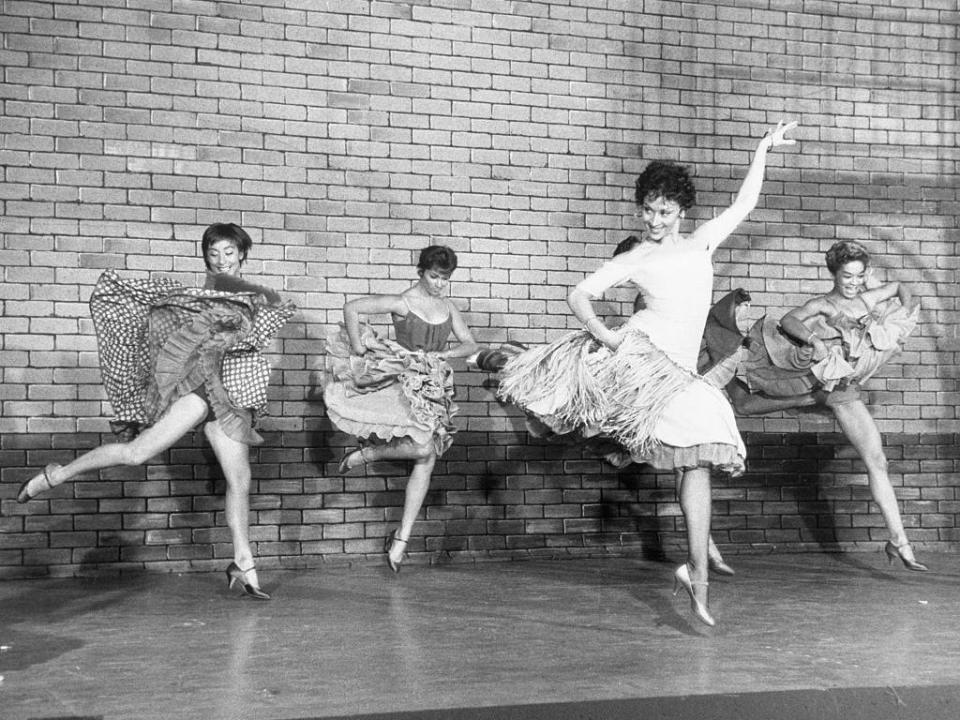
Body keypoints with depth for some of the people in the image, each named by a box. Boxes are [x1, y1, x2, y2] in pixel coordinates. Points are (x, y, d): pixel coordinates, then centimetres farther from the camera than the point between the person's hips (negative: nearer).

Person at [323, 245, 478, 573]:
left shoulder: (448, 307, 9)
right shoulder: (402, 303, -10)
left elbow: (470, 344, 13)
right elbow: (351, 308, -15)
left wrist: (442, 354, -4)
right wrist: (358, 351, -13)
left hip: (434, 388, 6)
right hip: (405, 383, -6)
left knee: (427, 463, 0)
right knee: (424, 447, -27)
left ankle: (402, 538, 8)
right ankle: (365, 453, 0)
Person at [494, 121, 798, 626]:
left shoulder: (701, 241, 20)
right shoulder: (633, 260, 10)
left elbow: (743, 203, 24)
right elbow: (580, 295, 4)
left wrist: (763, 148, 22)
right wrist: (602, 334, -13)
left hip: (677, 371, 2)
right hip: (635, 351, -2)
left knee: (700, 458, -8)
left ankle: (696, 574, -5)